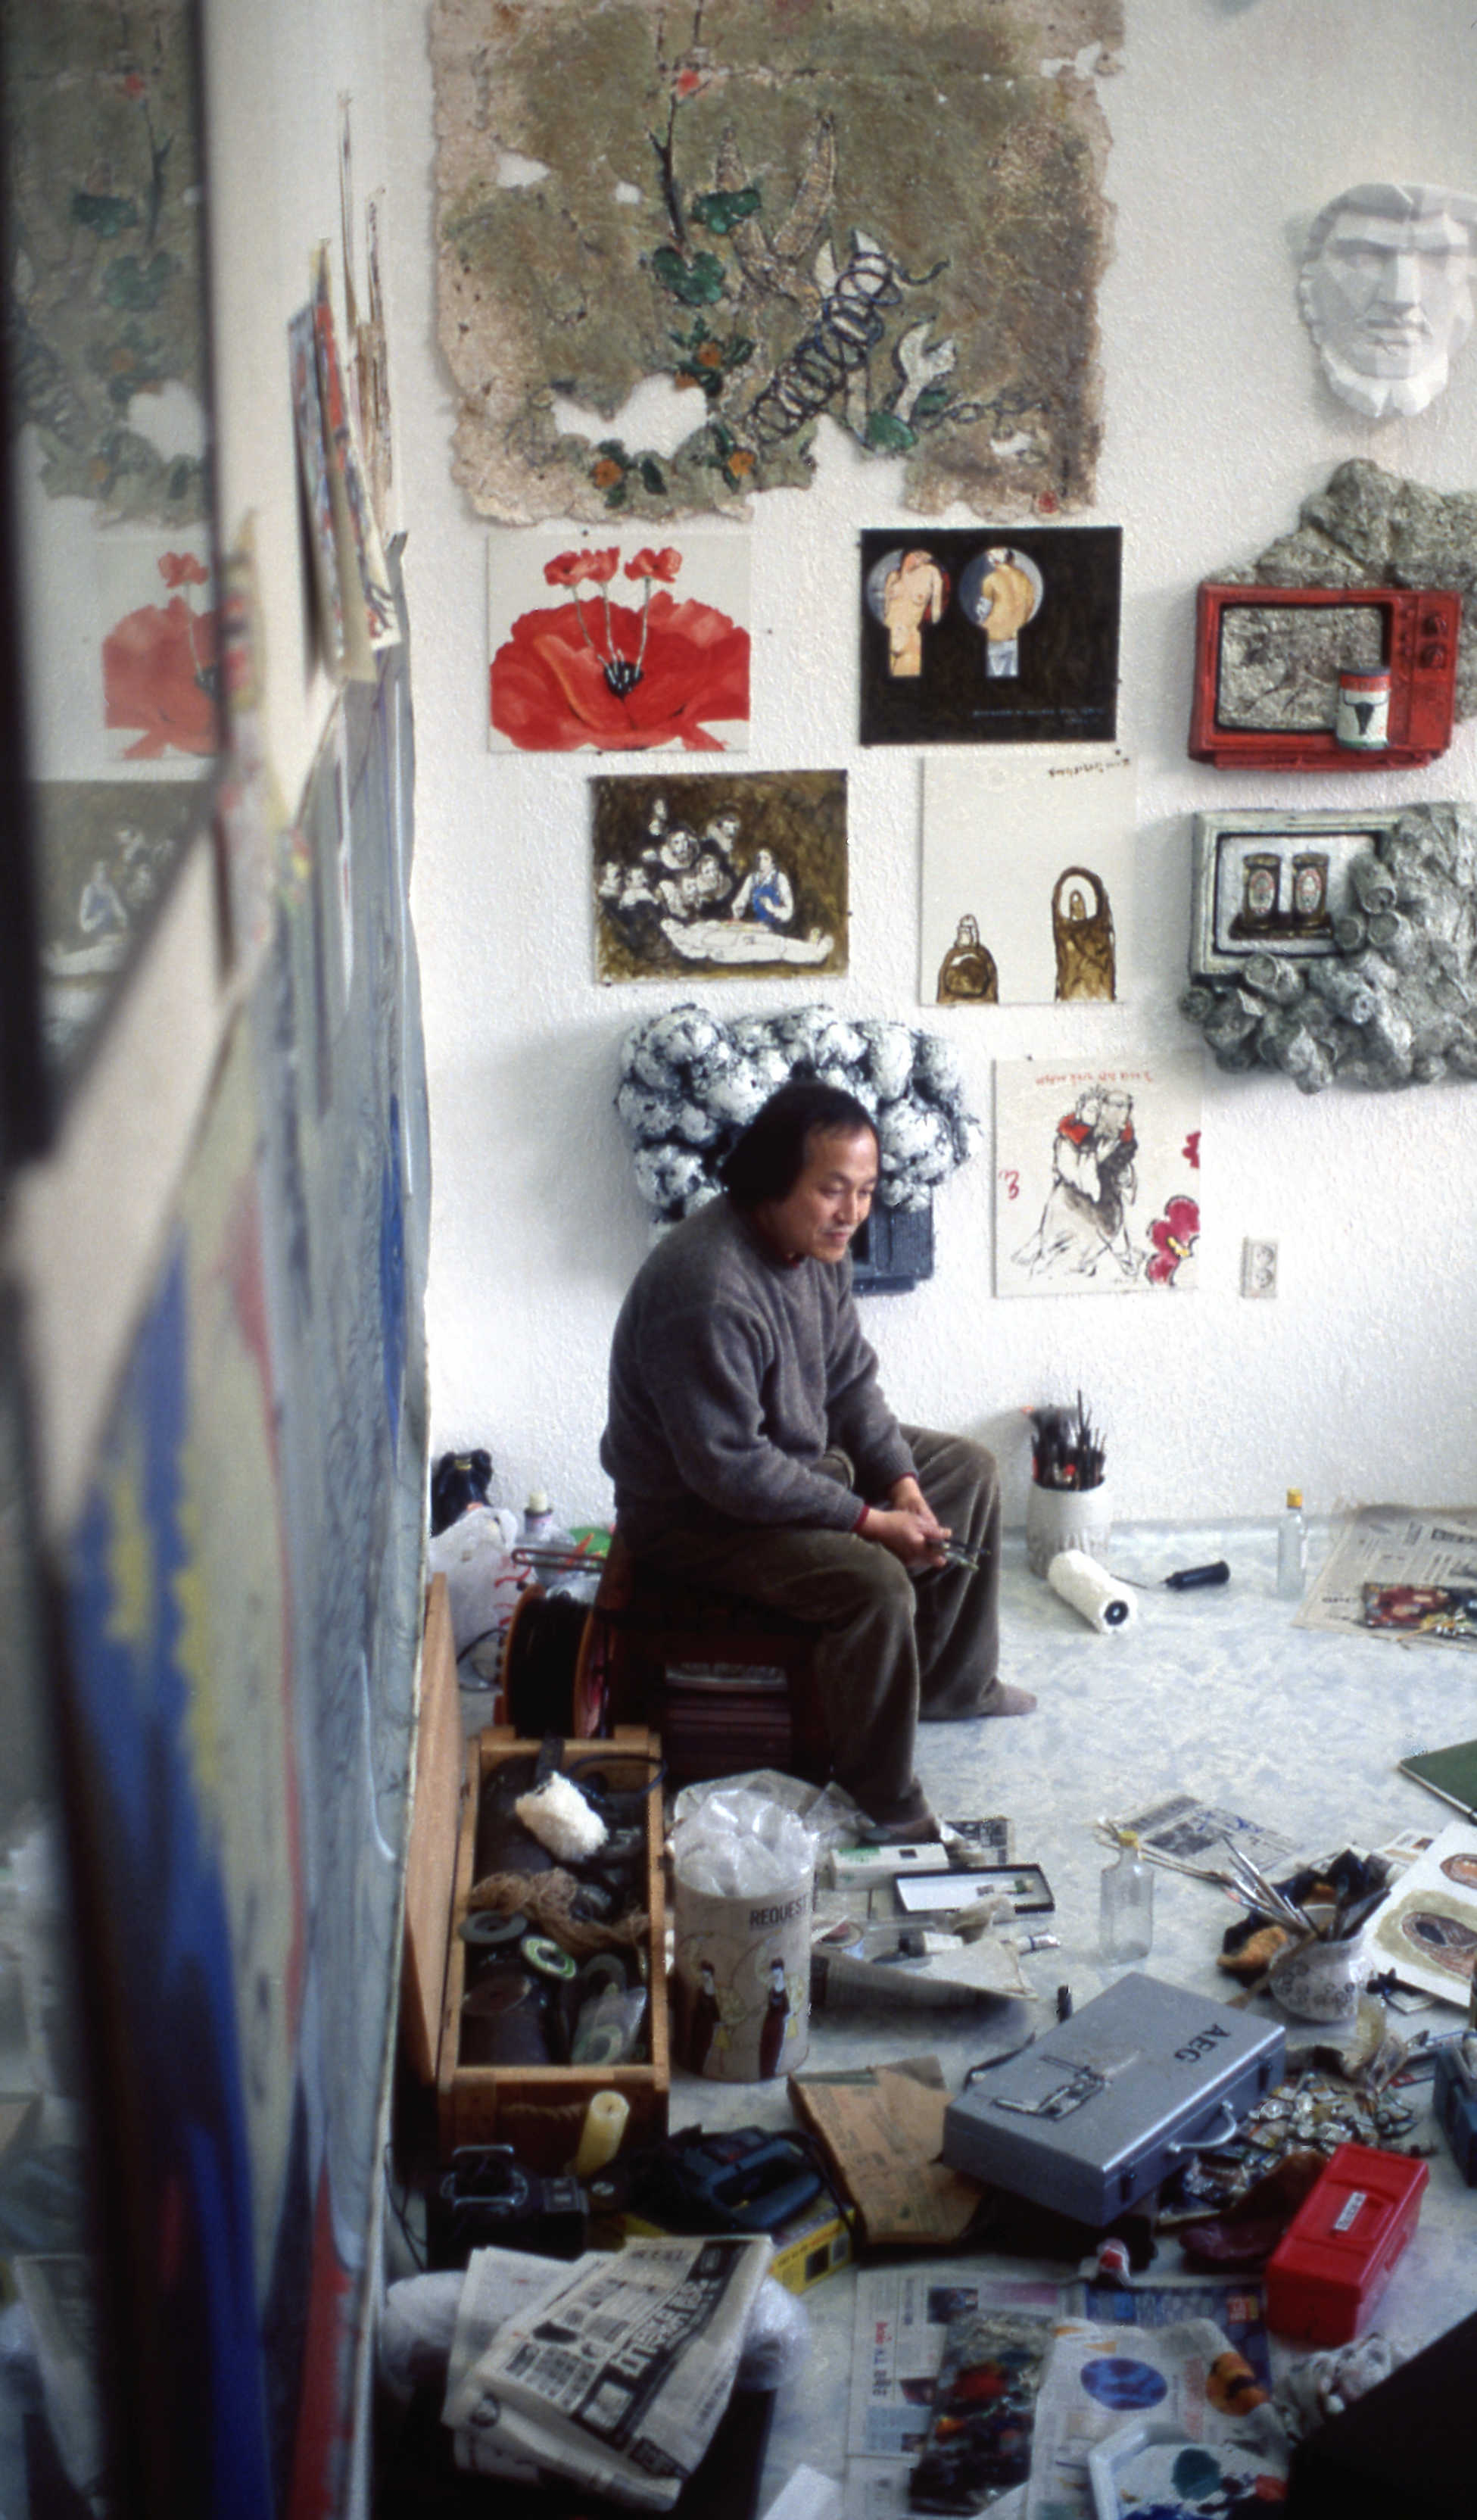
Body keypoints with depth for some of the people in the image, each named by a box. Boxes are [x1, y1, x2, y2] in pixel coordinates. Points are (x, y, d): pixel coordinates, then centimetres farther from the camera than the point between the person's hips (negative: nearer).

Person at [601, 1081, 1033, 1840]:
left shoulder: (816, 1246, -5)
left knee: (969, 1471, 14)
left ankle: (953, 1679, 30)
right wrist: (866, 1520, -27)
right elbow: (728, 1469, -32)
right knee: (875, 1584, -29)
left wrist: (901, 1480, -9)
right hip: (696, 1511, -10)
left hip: (802, 1453, 10)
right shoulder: (710, 1292, -34)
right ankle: (883, 1797, -7)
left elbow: (851, 1381, 6)